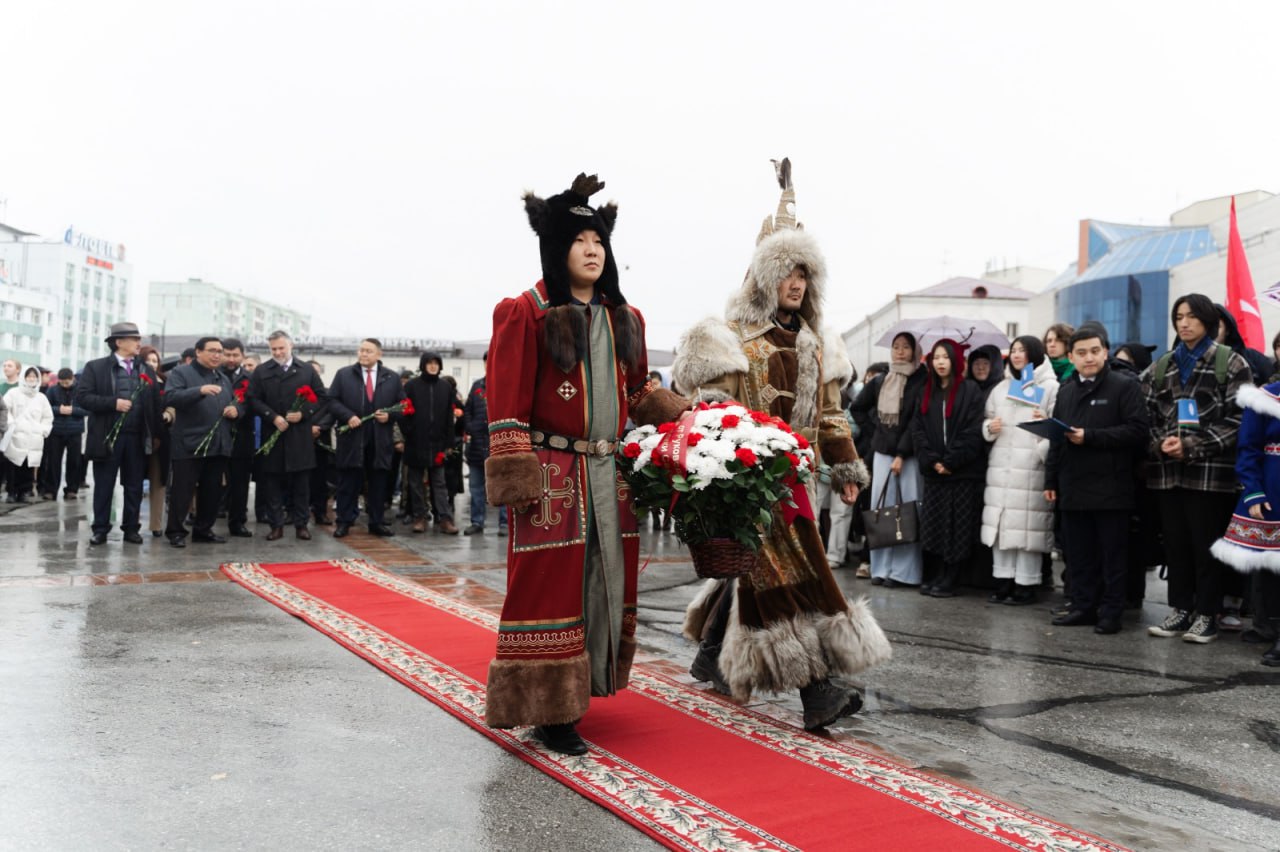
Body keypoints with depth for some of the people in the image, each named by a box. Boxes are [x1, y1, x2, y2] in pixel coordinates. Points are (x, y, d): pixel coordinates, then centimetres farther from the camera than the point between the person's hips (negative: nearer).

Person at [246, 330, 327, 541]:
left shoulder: (307, 370, 7)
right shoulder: (261, 372, 6)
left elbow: (321, 397, 6)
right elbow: (253, 399, 1)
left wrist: (303, 414, -8)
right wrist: (273, 417, -12)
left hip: (301, 435, 0)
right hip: (273, 434, 0)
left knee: (301, 482, 4)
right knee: (273, 482, 3)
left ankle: (301, 524, 12)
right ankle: (276, 525, 11)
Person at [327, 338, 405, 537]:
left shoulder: (392, 378, 9)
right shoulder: (343, 375, 6)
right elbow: (332, 400, 2)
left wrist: (389, 415, -8)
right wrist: (348, 416, -12)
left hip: (380, 440, 1)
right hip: (351, 438, -1)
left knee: (379, 483, 6)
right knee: (348, 482, 3)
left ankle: (377, 522, 14)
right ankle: (344, 522, 10)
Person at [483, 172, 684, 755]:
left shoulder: (625, 320, 15)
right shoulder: (526, 314, -4)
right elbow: (507, 405, -10)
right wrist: (518, 481, -17)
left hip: (609, 476, 7)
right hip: (552, 476, -6)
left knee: (607, 582, 11)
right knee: (549, 588, -2)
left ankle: (582, 685, 26)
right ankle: (548, 711, 8)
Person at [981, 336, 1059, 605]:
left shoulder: (1051, 387, 2)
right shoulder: (1001, 388, 20)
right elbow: (986, 421, 24)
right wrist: (990, 427, 2)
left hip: (1032, 467, -5)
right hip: (1000, 466, 5)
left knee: (1028, 524, -7)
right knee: (1000, 522, 5)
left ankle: (1026, 584, 2)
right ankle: (1004, 580, 14)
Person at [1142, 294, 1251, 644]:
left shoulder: (1231, 363, 0)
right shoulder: (1161, 366, 14)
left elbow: (1238, 418, -8)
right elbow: (1147, 414, 11)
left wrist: (1193, 446, -15)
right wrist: (1160, 443, -8)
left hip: (1210, 470, -4)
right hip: (1168, 469, 4)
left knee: (1206, 544, 1)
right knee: (1175, 543, 9)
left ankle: (1206, 615, 12)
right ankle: (1180, 610, 19)